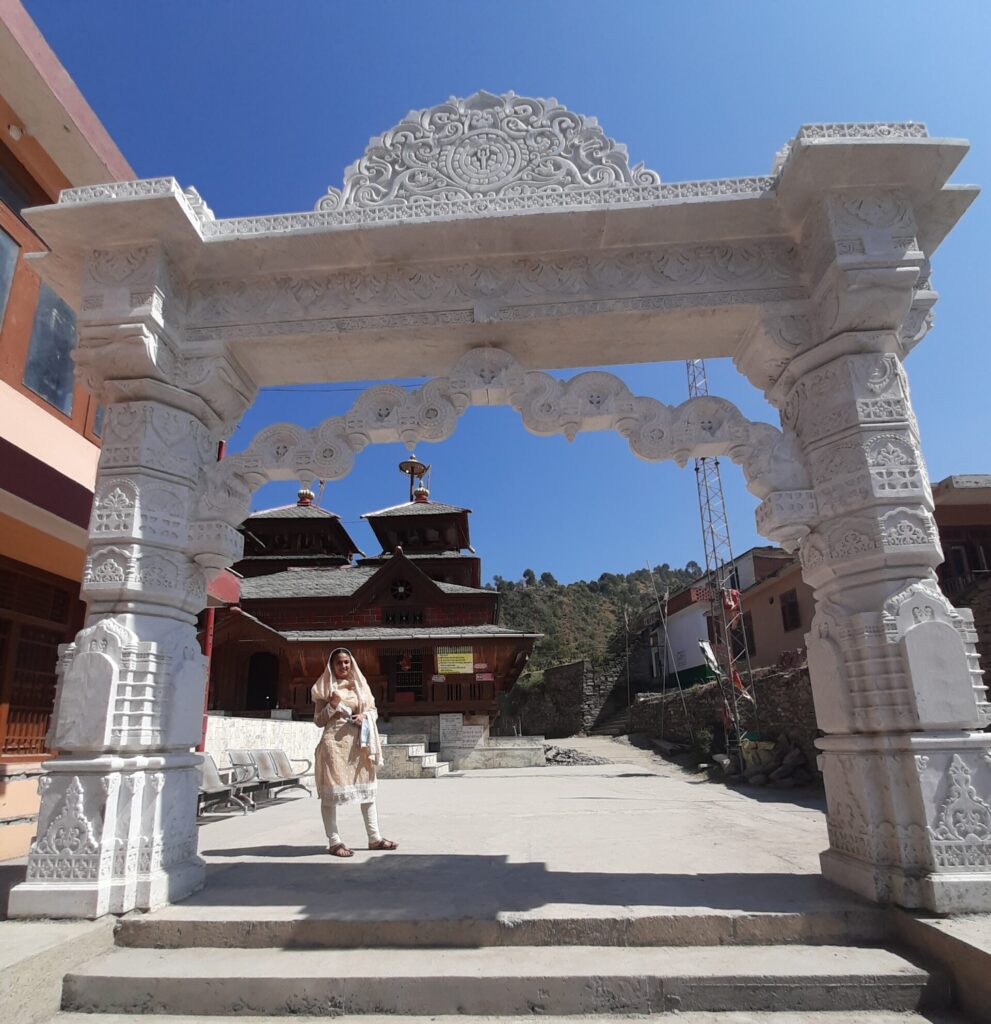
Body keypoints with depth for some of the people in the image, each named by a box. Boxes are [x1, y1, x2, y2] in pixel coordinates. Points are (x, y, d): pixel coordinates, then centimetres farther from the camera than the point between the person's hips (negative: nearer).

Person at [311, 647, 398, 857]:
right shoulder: (325, 688, 0)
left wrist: (365, 715, -7)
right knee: (331, 790, -3)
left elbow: (373, 709, 14)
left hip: (358, 742, 5)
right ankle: (334, 842, 6)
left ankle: (374, 838, 16)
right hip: (334, 742, -5)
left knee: (367, 788, 8)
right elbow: (318, 720, 0)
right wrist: (333, 705, -16)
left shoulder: (359, 685, 11)